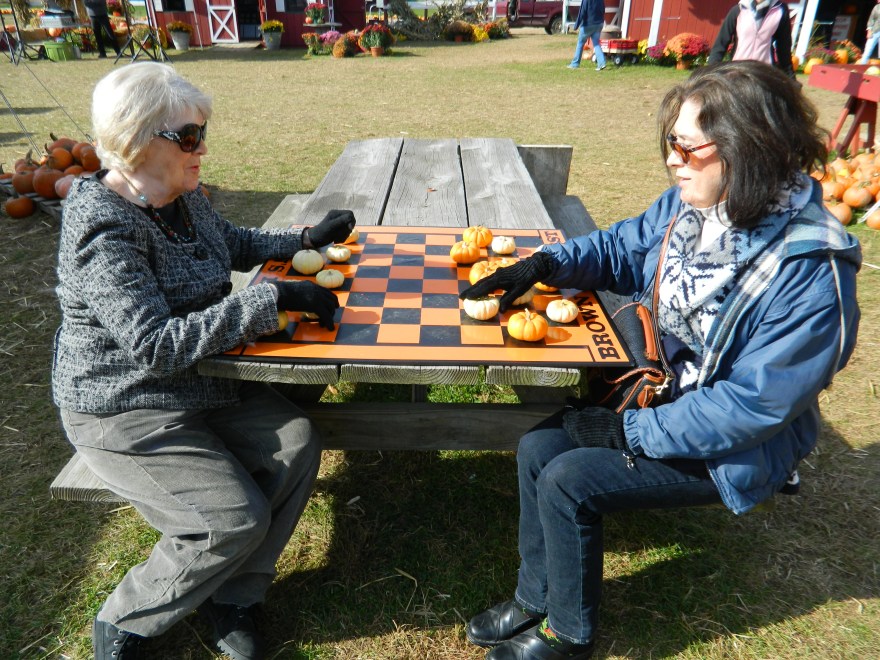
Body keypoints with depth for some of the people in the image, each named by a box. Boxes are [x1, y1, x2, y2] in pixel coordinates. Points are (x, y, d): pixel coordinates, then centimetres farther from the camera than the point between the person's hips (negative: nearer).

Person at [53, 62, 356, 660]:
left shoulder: (183, 196, 2)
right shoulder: (104, 230, -25)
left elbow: (235, 244, 21)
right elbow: (156, 346, -33)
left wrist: (306, 240, 5)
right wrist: (272, 299, -34)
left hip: (201, 381, 8)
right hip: (125, 412, -8)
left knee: (297, 443, -10)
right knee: (236, 519, -16)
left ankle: (232, 598, 10)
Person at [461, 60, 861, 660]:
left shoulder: (810, 273, -29)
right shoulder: (690, 205, -6)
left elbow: (756, 403, -28)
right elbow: (621, 248, 9)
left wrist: (632, 431, -22)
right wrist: (544, 264, -7)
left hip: (731, 450, -7)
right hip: (662, 395, 7)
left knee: (568, 480, -17)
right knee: (538, 448, -6)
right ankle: (534, 600, 17)